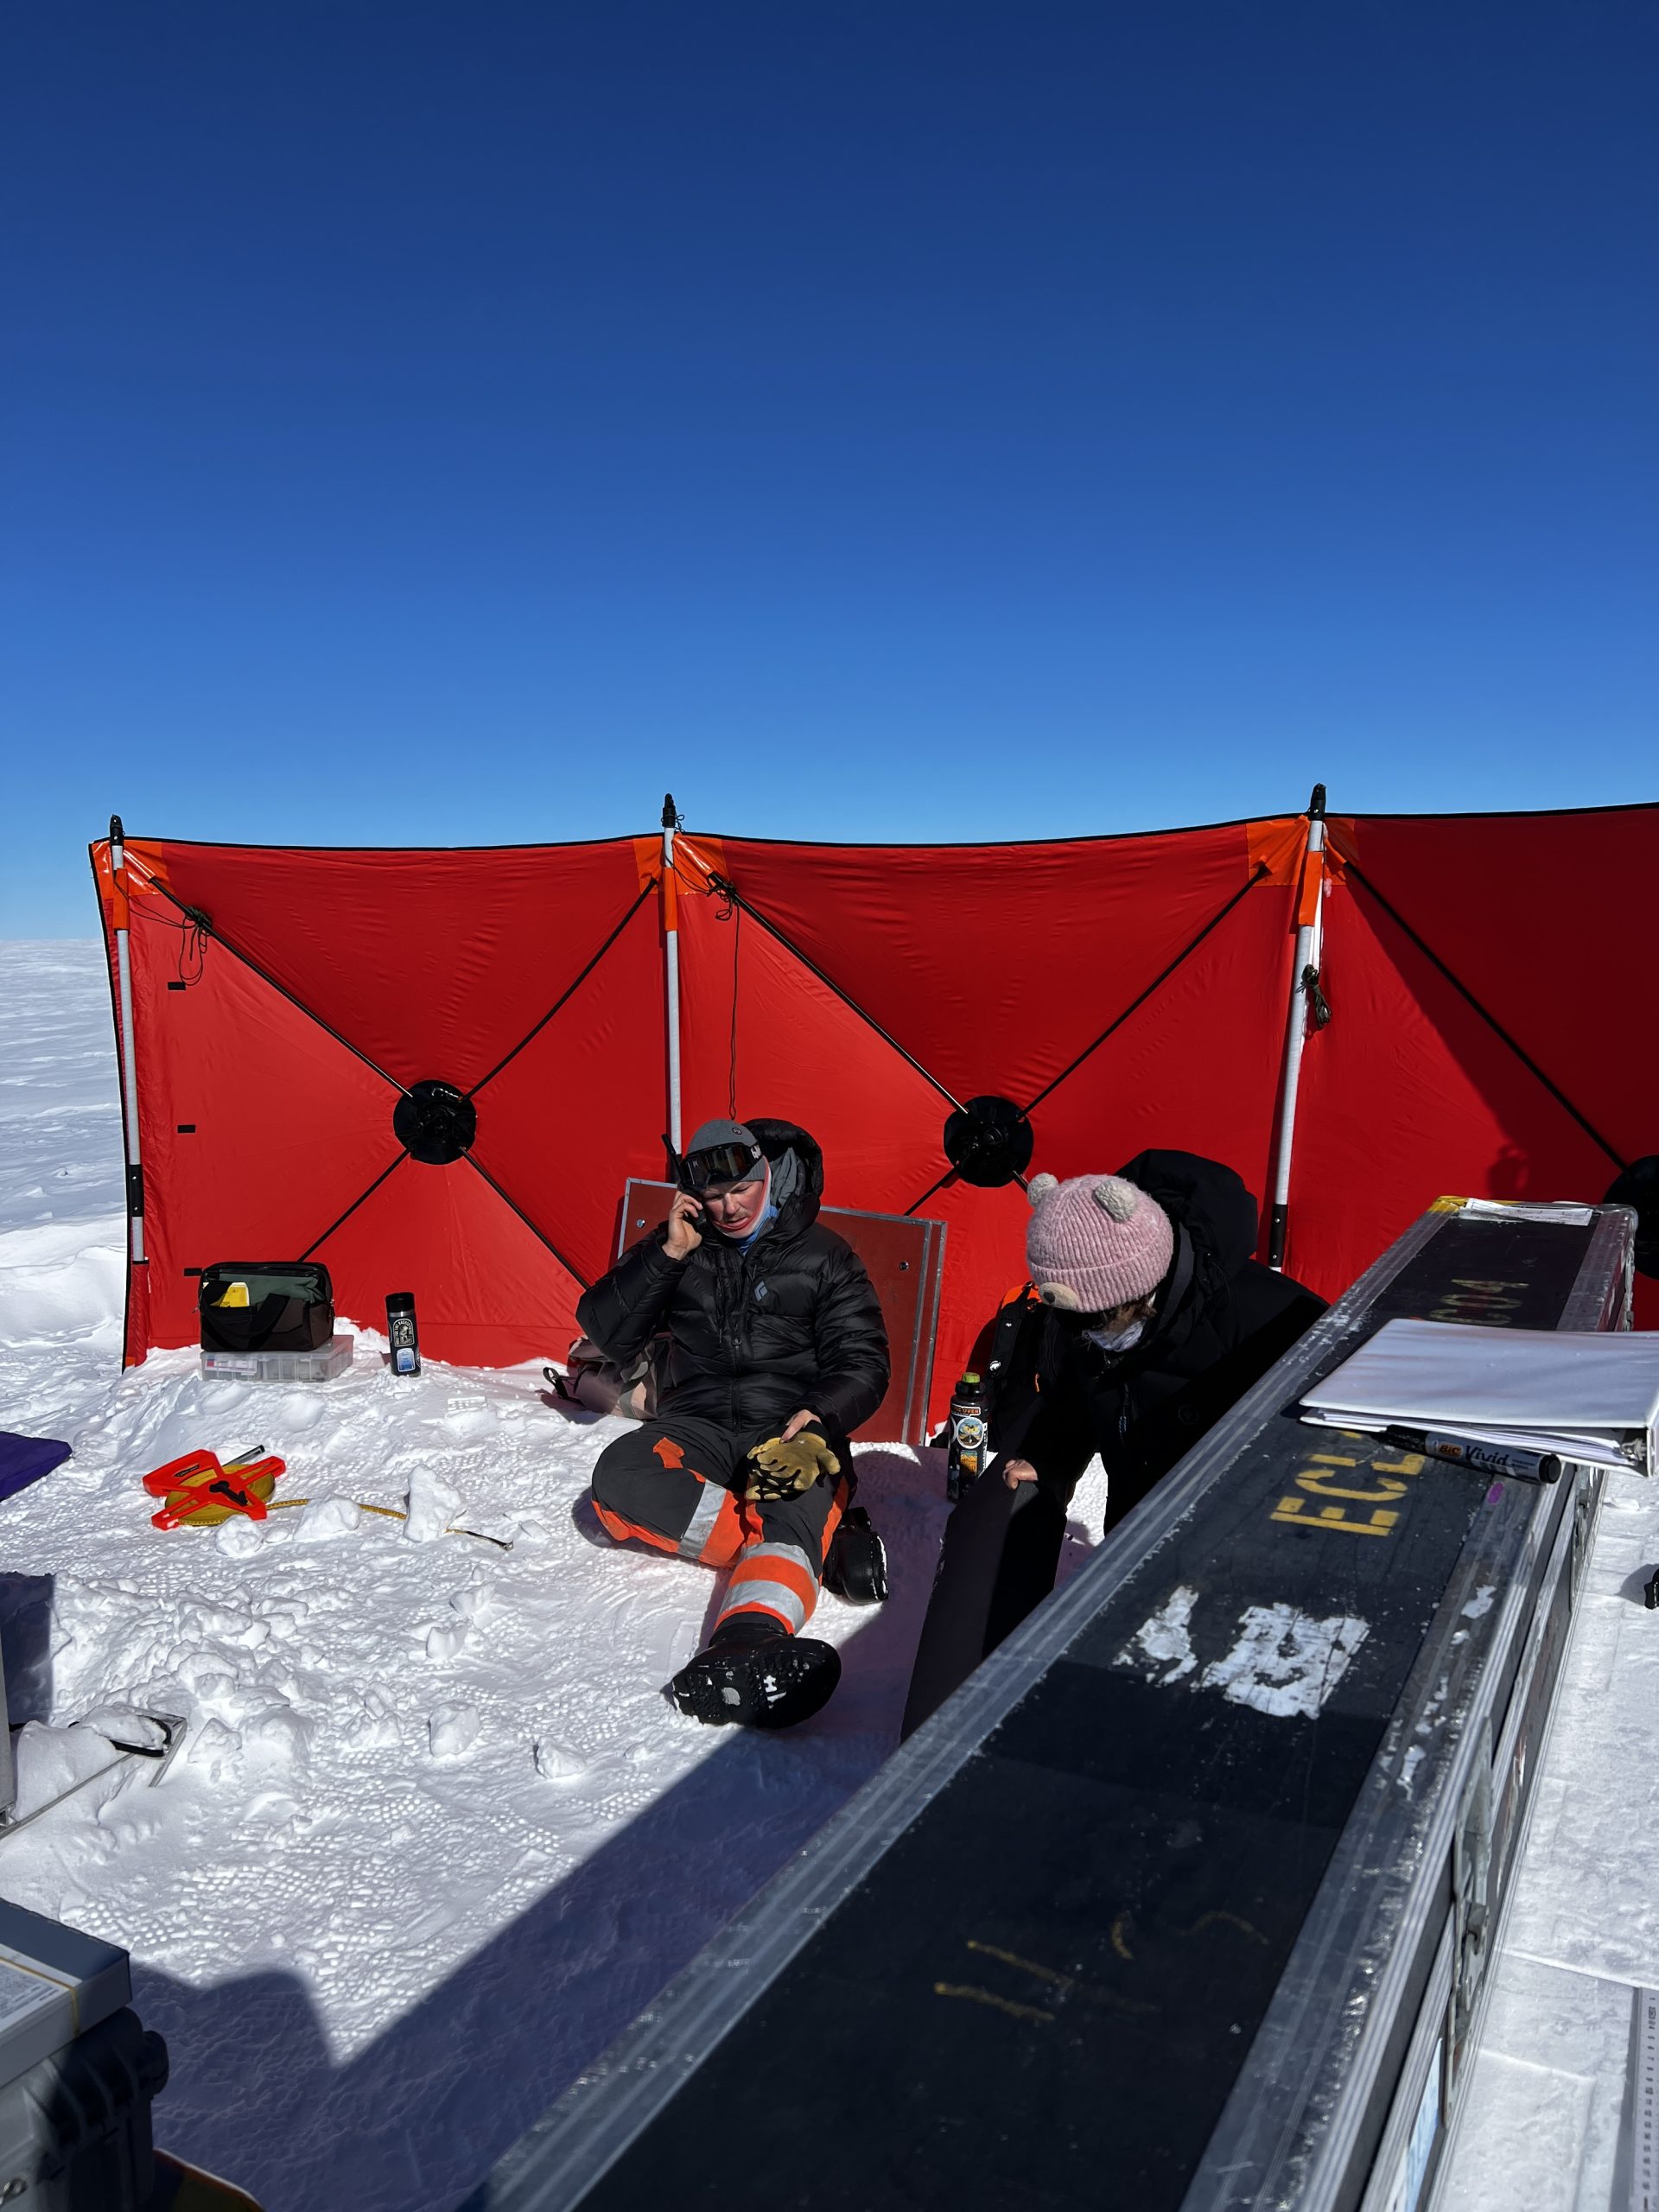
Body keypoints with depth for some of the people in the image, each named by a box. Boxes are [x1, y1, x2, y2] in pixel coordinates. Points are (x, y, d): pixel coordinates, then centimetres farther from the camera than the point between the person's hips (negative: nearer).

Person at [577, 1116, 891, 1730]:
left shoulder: (823, 1257, 6)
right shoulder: (681, 1250, 10)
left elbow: (862, 1363, 2)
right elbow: (607, 1336, 4)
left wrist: (818, 1416, -20)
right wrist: (667, 1254, -8)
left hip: (796, 1434, -2)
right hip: (699, 1427, 2)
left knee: (794, 1515, -36)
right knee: (619, 1479, -30)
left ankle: (750, 1643, -67)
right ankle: (824, 1539, -31)